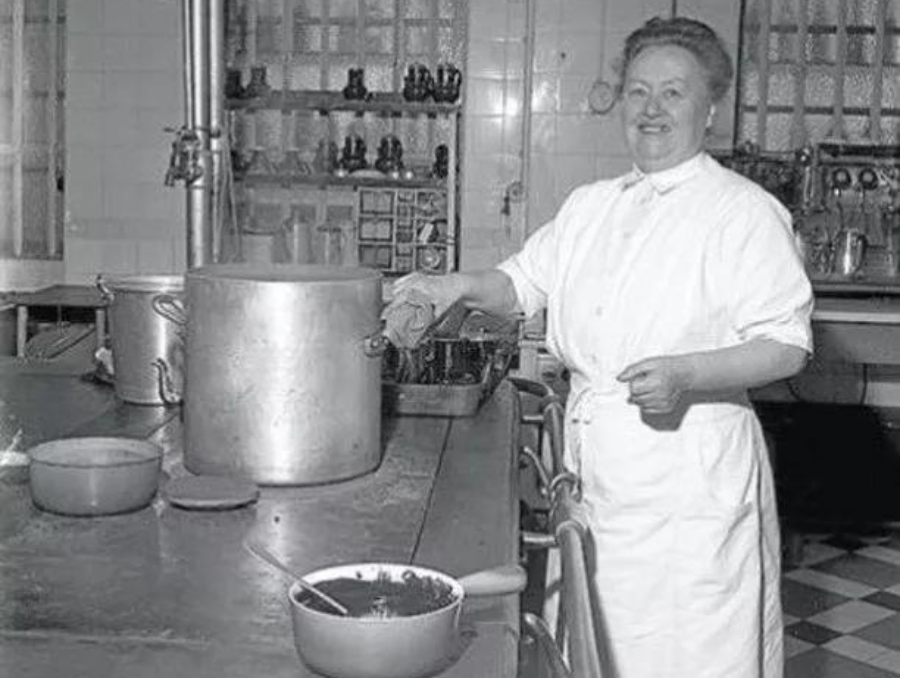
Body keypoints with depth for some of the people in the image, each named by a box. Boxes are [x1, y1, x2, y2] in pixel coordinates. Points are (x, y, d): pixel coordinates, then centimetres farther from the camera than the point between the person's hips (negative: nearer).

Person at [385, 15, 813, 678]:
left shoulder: (745, 211, -7)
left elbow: (787, 345, -10)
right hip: (595, 468, 6)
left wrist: (685, 374, -24)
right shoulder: (590, 206, 14)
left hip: (687, 480, -6)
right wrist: (461, 285, 1)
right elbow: (522, 282, 21)